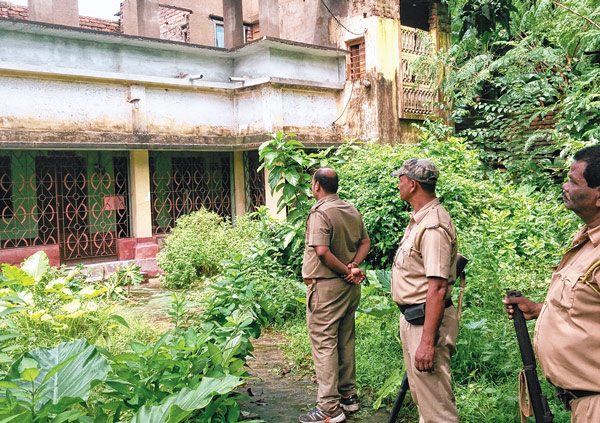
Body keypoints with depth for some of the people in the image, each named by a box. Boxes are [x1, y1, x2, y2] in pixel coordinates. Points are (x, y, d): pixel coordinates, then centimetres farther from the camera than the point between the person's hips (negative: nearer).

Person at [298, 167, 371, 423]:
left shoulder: (320, 213, -16)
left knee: (324, 343, -2)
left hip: (326, 286, -8)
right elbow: (365, 242, 12)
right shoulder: (352, 211, 9)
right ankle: (348, 395, 28)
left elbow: (322, 251, -26)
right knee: (345, 341, 17)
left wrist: (346, 270, -15)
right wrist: (353, 266, -2)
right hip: (350, 287, 8)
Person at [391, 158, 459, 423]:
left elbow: (437, 287, -26)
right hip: (411, 318, 11)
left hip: (426, 320, -11)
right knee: (420, 398, 22)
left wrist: (427, 342, -27)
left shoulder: (433, 226, -21)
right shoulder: (418, 220, 13)